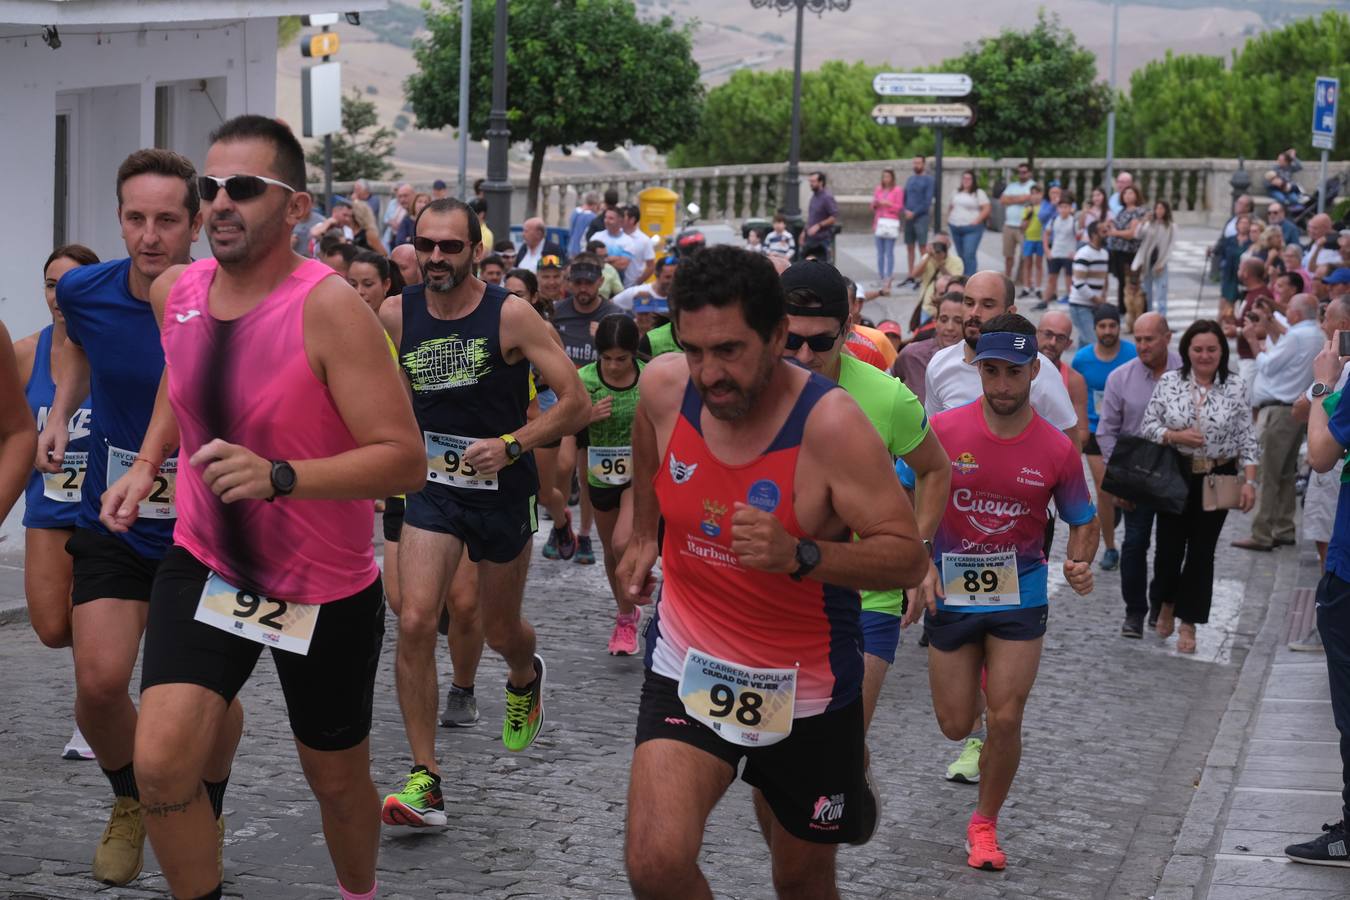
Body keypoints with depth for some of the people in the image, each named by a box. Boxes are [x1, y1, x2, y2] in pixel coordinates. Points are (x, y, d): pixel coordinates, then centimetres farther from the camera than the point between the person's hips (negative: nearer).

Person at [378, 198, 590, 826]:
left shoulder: (510, 315, -14)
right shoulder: (397, 314, -4)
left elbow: (575, 403, -13)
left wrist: (511, 444, -24)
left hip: (502, 490, -2)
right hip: (433, 487, 2)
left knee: (500, 630, 15)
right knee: (415, 622, -16)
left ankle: (524, 678, 55)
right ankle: (424, 781, -10)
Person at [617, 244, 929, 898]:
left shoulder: (830, 424, -24)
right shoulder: (664, 386, -11)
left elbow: (908, 558, -24)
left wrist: (799, 555, -38)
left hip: (805, 686, -2)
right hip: (688, 668, 2)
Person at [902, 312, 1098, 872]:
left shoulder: (1056, 450, -9)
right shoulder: (942, 432, -11)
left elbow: (1083, 521, 4)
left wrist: (1080, 563, -17)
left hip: (1020, 597, -1)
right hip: (950, 593, 1)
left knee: (1004, 720, -6)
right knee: (955, 725, 8)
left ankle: (985, 824, 18)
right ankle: (979, 676, 47)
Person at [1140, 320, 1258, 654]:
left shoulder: (1236, 387, 0)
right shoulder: (1169, 382, 0)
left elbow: (1246, 438, 0)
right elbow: (1148, 425, 1)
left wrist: (1250, 481, -6)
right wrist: (1176, 436, -16)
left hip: (1217, 480, 0)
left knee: (1202, 551, 4)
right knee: (1169, 545, 1)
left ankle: (1188, 623, 15)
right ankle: (1167, 602, 31)